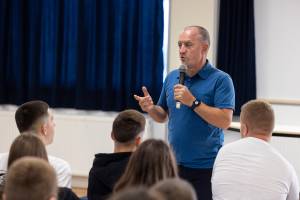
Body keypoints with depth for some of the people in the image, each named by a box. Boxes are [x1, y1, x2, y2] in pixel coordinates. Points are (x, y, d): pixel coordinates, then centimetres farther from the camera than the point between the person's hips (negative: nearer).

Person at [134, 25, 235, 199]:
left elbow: (225, 121, -16)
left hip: (205, 167, -5)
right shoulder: (171, 77, 10)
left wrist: (193, 102, -20)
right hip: (174, 164, 5)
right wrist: (151, 108, -4)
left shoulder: (221, 80, -8)